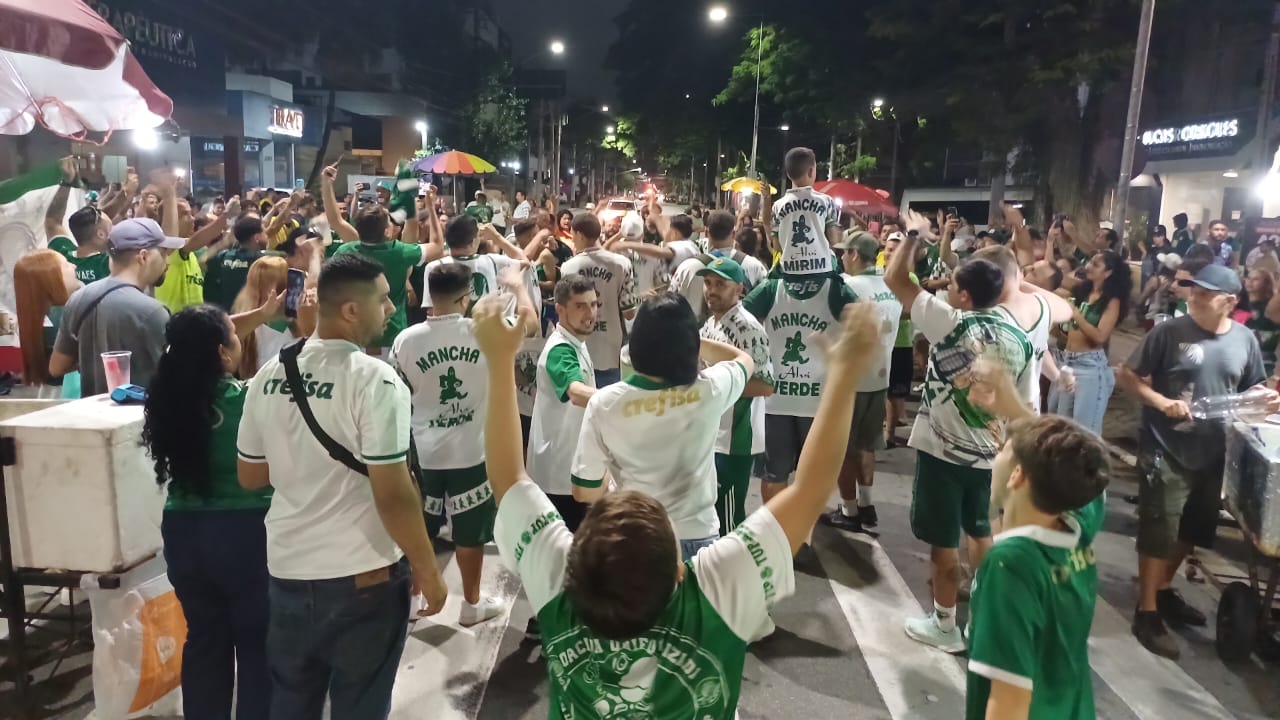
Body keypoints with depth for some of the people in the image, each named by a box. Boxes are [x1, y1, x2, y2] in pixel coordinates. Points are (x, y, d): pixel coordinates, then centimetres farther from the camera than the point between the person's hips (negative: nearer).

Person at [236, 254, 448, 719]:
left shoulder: (269, 375, 0)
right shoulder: (375, 380, -20)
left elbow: (249, 476, 9)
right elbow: (393, 494, -22)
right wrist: (427, 569, -10)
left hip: (288, 569, 6)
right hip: (363, 576, -6)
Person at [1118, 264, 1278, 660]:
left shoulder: (1245, 339, 2)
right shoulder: (1169, 331, -11)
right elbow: (1127, 376, -8)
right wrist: (1161, 402, -23)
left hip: (1212, 453, 5)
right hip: (1165, 451, -5)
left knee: (1192, 531, 19)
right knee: (1158, 533, 1)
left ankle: (1163, 589, 39)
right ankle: (1147, 612, 12)